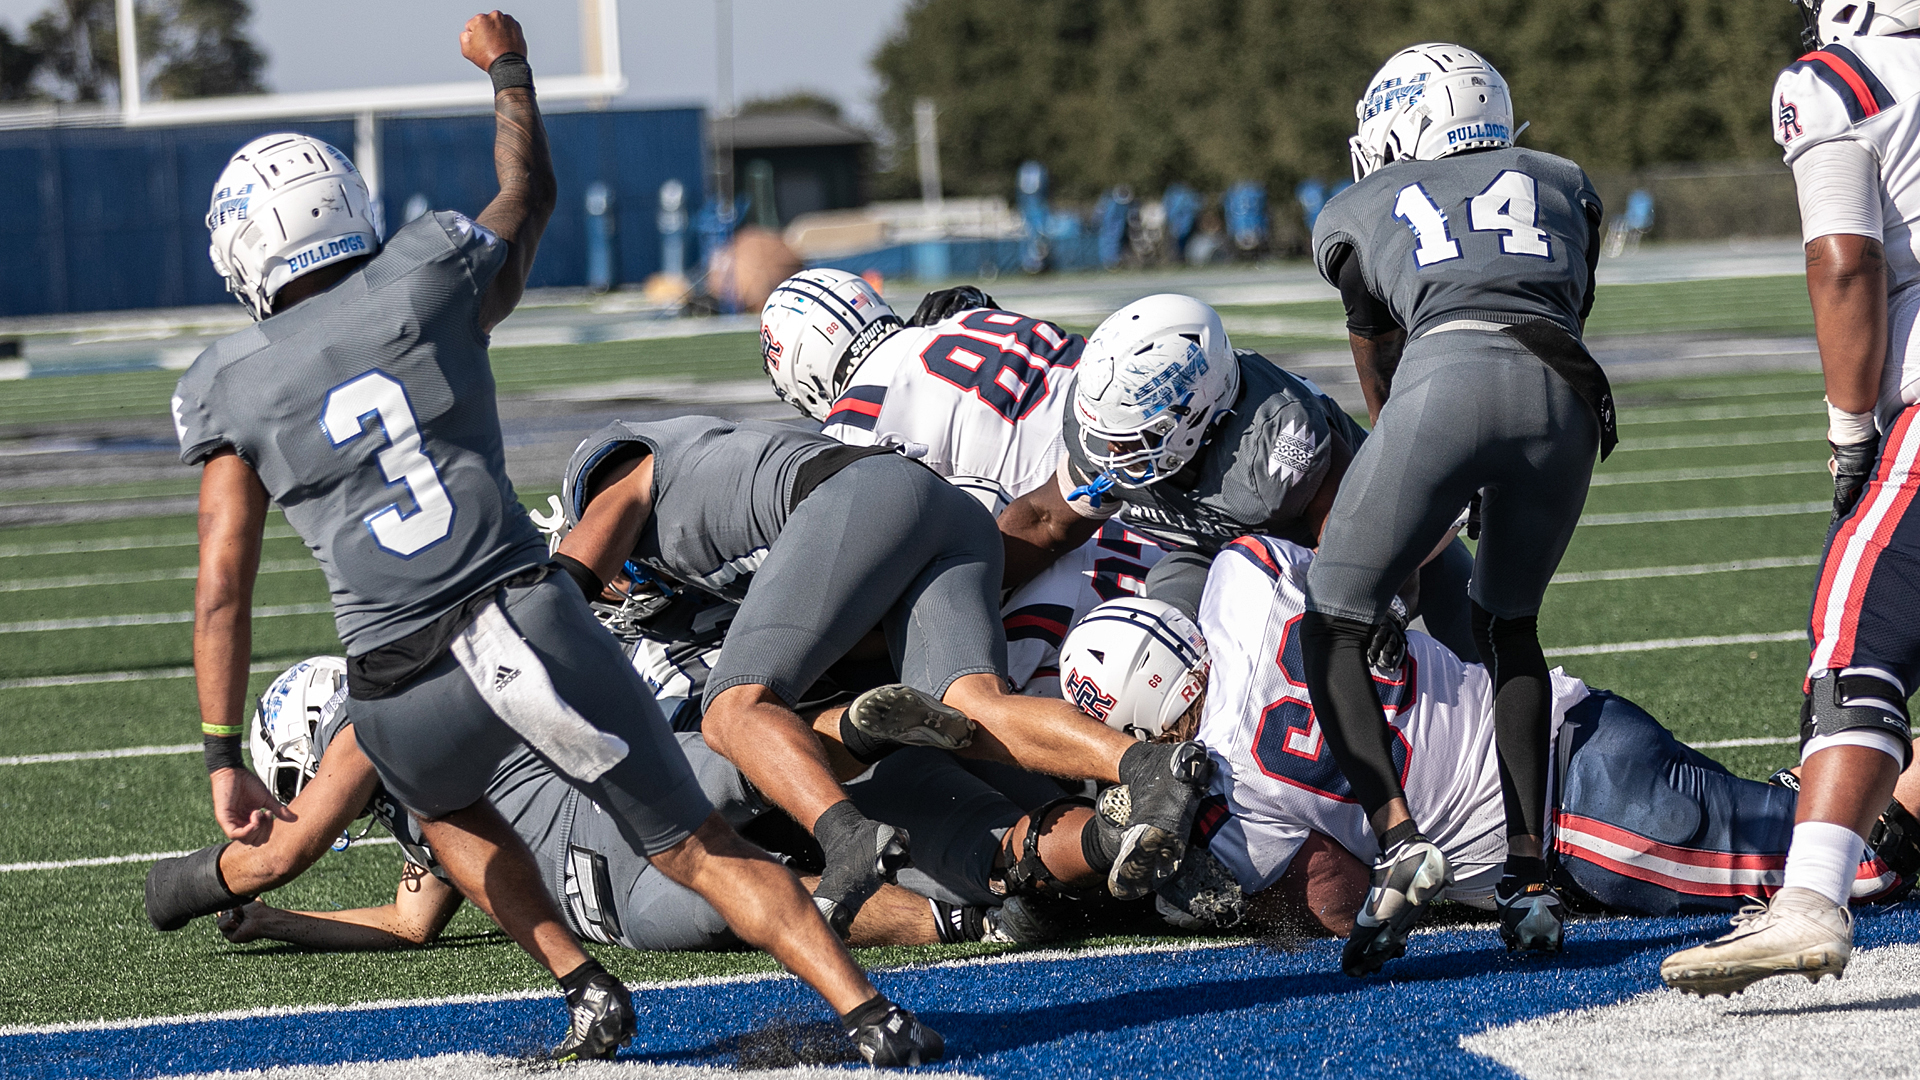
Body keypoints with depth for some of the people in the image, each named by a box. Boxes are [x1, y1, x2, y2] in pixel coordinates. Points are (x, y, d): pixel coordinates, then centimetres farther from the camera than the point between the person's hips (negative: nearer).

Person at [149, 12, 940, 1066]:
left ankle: (585, 987, 20)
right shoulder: (428, 279, 6)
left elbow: (222, 591, 0)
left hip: (405, 689, 0)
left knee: (447, 811, 34)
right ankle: (869, 1012, -6)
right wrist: (508, 69, 45)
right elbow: (530, 194, 28)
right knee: (698, 849, 7)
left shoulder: (228, 389, 5)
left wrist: (224, 759, 5)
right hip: (529, 621, 0)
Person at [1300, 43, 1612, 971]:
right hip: (1566, 395, 3)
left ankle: (1397, 836, -14)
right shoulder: (1563, 187, 33)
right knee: (1509, 624, 24)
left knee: (1334, 630, 9)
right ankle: (1530, 876, 12)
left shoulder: (1358, 215, 28)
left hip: (1446, 373, -3)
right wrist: (1492, 499, 46)